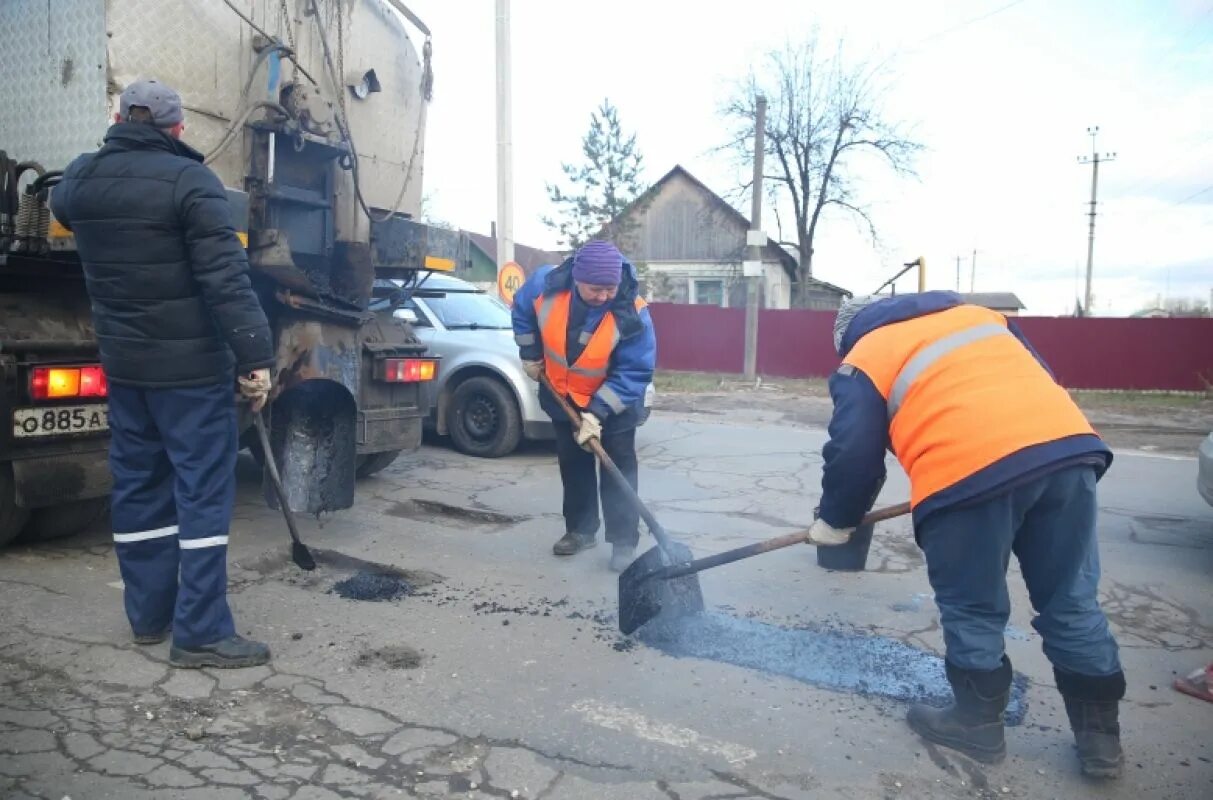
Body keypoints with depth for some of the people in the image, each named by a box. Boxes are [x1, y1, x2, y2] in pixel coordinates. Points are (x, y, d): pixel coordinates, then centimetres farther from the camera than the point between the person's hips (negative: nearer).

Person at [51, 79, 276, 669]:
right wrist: (254, 357, -22)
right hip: (190, 364, -7)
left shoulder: (80, 178, 7)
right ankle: (200, 632, -1)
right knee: (203, 490, -3)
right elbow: (226, 278, -21)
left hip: (123, 362, 7)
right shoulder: (189, 181, -14)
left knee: (137, 485, 15)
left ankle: (148, 614, 24)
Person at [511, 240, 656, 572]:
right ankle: (580, 529, 28)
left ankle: (624, 542, 6)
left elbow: (634, 373, -29)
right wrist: (530, 354, 0)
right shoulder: (546, 285, -25)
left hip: (615, 402, -3)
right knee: (572, 464, 14)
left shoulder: (632, 315, -33)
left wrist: (598, 412, -33)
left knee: (618, 467, -2)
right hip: (562, 395, 4)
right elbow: (522, 311, -1)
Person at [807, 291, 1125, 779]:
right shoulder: (980, 316, 31)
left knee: (972, 610, 13)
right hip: (1069, 446, 6)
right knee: (1072, 603, 17)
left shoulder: (864, 361, 14)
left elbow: (854, 453, 8)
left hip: (969, 471, -6)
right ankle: (1099, 735, 28)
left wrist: (834, 520, 23)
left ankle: (978, 722, 28)